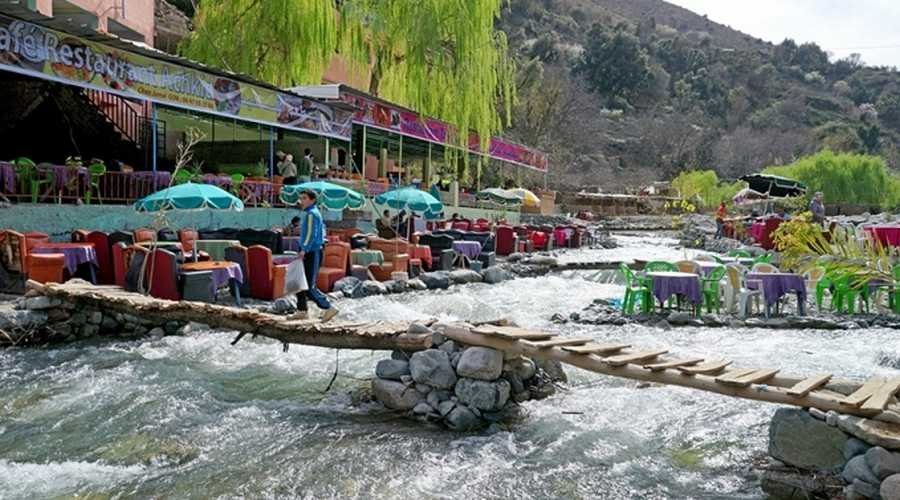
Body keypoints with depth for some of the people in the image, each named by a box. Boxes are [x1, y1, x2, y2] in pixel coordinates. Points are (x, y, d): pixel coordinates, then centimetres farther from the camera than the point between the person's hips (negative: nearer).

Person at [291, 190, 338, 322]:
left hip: (312, 253, -10)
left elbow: (311, 234, -27)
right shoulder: (311, 213, 16)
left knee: (309, 288, -8)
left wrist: (304, 250, -36)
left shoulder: (311, 214, -15)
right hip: (308, 253, 10)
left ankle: (329, 308, 1)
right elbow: (322, 229, 25)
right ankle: (302, 311, 16)